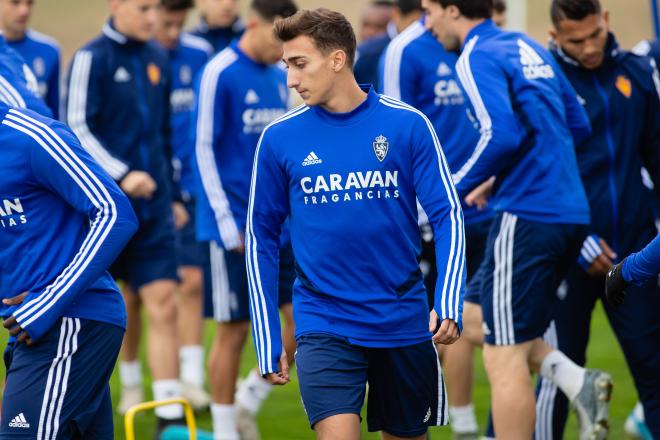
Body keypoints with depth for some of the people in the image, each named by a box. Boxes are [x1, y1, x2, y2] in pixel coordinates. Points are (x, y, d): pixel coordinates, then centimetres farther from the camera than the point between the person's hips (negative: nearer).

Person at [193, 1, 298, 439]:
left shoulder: (279, 76, 10)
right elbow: (205, 149, -11)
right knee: (235, 330, 1)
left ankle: (249, 401, 17)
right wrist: (227, 224, -13)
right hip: (236, 226, -6)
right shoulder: (220, 74, -10)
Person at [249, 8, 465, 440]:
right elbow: (262, 238, 6)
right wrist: (269, 343, 4)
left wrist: (448, 304, -16)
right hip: (324, 321, -1)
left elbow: (447, 216, -3)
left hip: (403, 322, 1)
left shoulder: (408, 125, -4)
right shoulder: (279, 138, -1)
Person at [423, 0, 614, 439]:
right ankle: (579, 382, 3)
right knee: (472, 320, 19)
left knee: (504, 359, -3)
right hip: (569, 214, 9)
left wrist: (454, 189, -10)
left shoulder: (478, 58, -10)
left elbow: (501, 135, -22)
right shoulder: (528, 46, 16)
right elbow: (578, 126, 20)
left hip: (526, 217, -9)